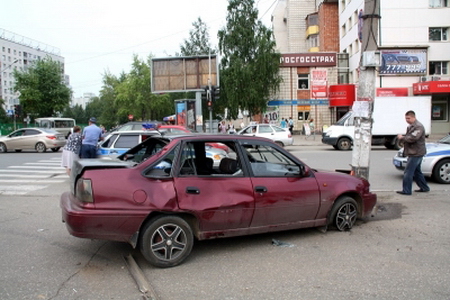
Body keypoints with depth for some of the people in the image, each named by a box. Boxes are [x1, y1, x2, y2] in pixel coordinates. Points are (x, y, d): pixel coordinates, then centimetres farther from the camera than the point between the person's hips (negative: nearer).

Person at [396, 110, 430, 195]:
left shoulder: (418, 126, -16)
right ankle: (424, 187, 29)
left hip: (416, 153, -11)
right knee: (416, 171, 19)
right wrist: (402, 137, 7)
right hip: (414, 153, 11)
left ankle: (406, 190, -4)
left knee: (408, 172, -9)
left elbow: (413, 138, -26)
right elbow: (408, 137, 27)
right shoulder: (410, 126, 16)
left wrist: (402, 137, -14)